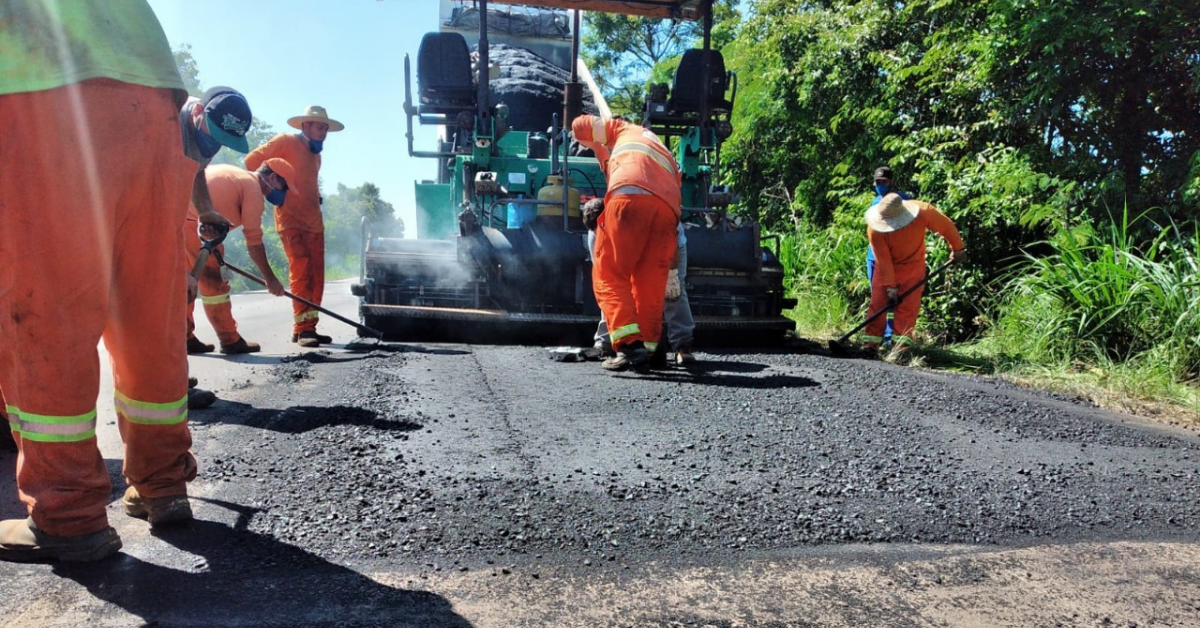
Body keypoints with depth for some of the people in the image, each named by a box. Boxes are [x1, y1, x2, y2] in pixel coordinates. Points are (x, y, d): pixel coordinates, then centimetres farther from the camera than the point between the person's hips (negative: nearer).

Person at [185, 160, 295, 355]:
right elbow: (254, 241, -4)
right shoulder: (253, 187, -1)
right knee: (213, 282, 1)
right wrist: (270, 278, 2)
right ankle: (230, 341, 8)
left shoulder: (234, 174, 25)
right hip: (190, 221, -9)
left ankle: (184, 338, 24)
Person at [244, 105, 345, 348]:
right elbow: (252, 161, -5)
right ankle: (303, 329, -15)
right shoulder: (286, 142, -3)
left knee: (316, 275, 3)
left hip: (314, 220, 8)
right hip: (291, 219, -8)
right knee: (301, 271, -15)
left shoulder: (316, 153, 21)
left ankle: (308, 327, 9)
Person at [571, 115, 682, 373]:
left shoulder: (626, 130, 33)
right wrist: (672, 270, 35)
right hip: (667, 208, 5)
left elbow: (580, 125, 31)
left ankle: (629, 345, -16)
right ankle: (645, 352, 4)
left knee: (609, 275, -3)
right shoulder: (669, 161, 40)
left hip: (630, 196, -5)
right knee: (651, 287, 9)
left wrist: (601, 153, 47)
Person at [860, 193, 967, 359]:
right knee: (877, 302, -7)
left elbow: (946, 226, -10)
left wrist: (958, 249, 2)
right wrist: (890, 286, -19)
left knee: (908, 305, -7)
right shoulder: (875, 228, -26)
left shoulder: (923, 212, -26)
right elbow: (883, 259, -21)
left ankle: (902, 342, -6)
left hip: (913, 266, 0)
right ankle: (871, 341, -4)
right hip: (886, 267, 0)